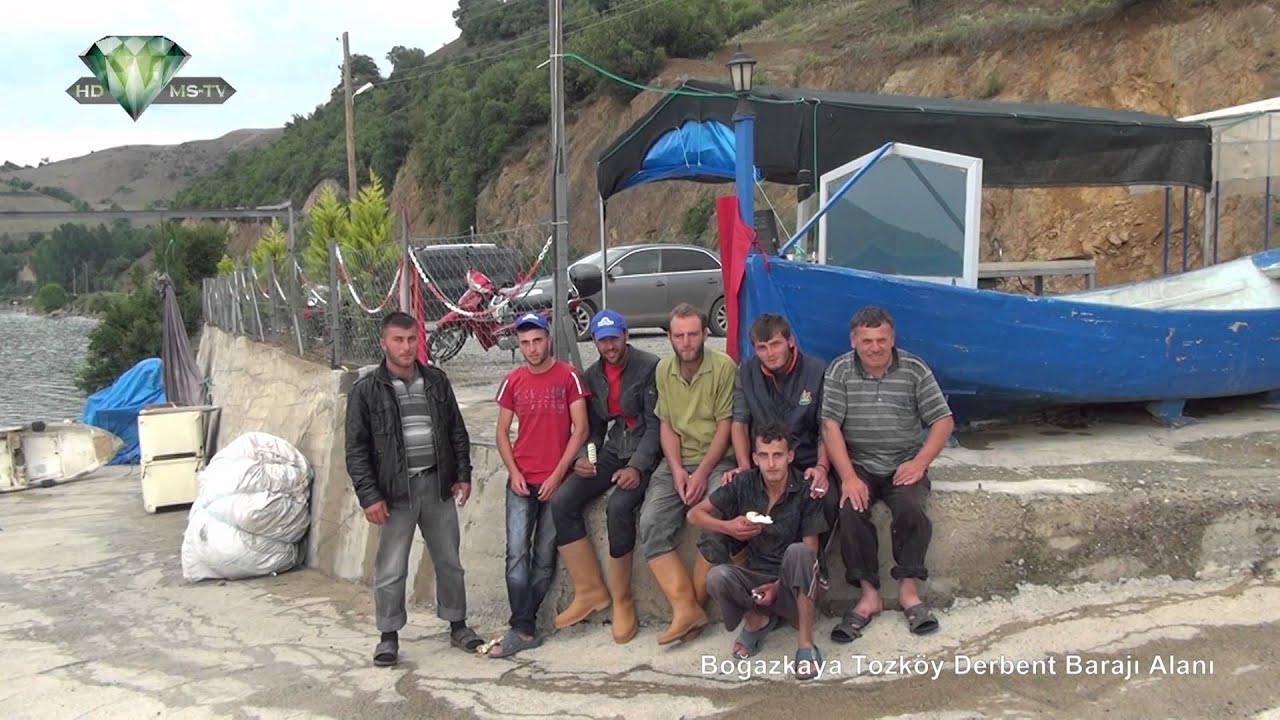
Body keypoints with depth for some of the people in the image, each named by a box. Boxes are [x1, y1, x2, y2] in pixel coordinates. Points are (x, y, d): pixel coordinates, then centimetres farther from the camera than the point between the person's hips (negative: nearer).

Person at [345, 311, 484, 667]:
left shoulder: (437, 380, 7)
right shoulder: (366, 390, -4)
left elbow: (457, 431, 14)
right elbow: (356, 449, -5)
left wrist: (463, 474, 8)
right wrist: (369, 496, -10)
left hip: (437, 486, 3)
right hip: (395, 491, -3)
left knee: (449, 561, 12)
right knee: (391, 570, 3)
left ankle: (457, 624, 27)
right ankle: (389, 635, 18)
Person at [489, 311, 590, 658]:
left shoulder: (568, 376, -2)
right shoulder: (513, 381, 7)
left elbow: (580, 430, -4)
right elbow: (502, 431, 12)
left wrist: (558, 473, -9)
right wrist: (513, 471, -2)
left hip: (556, 481, -2)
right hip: (522, 482, 2)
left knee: (544, 557, 3)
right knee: (516, 553, -7)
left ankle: (523, 625, 12)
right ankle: (523, 630, -5)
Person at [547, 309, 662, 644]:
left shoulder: (650, 367, -10)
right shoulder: (591, 377, 11)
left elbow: (656, 425, -13)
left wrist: (637, 467, -24)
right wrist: (584, 457, -4)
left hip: (645, 454, -6)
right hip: (612, 452, 7)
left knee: (618, 508, -32)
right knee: (561, 502, -14)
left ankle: (622, 600, -13)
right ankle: (590, 590, -6)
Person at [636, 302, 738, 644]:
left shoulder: (724, 366, -8)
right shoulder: (663, 370, 8)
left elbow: (725, 426, -8)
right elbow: (666, 425, 8)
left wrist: (702, 473, -15)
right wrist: (677, 469, -8)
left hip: (717, 459, -4)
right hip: (676, 462, 4)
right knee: (651, 524, -18)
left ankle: (694, 605, -13)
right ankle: (685, 607, -21)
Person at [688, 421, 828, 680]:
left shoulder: (805, 490, -10)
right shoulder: (744, 483, -5)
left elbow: (810, 552, -7)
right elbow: (694, 514, 2)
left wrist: (779, 586, -19)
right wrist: (728, 527, -16)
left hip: (792, 584, -2)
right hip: (756, 579, 2)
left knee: (798, 551, -34)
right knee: (717, 577, -29)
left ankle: (806, 644, -21)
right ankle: (757, 621, 4)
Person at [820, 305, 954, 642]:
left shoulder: (915, 369, 1)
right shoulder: (839, 371, 0)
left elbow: (943, 421, 1)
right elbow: (831, 426, -7)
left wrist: (919, 463, -13)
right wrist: (848, 477, -18)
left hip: (904, 463, 0)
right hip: (858, 464, 0)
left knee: (911, 508, -28)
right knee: (851, 511, -27)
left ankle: (908, 590, -11)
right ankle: (869, 595, -17)